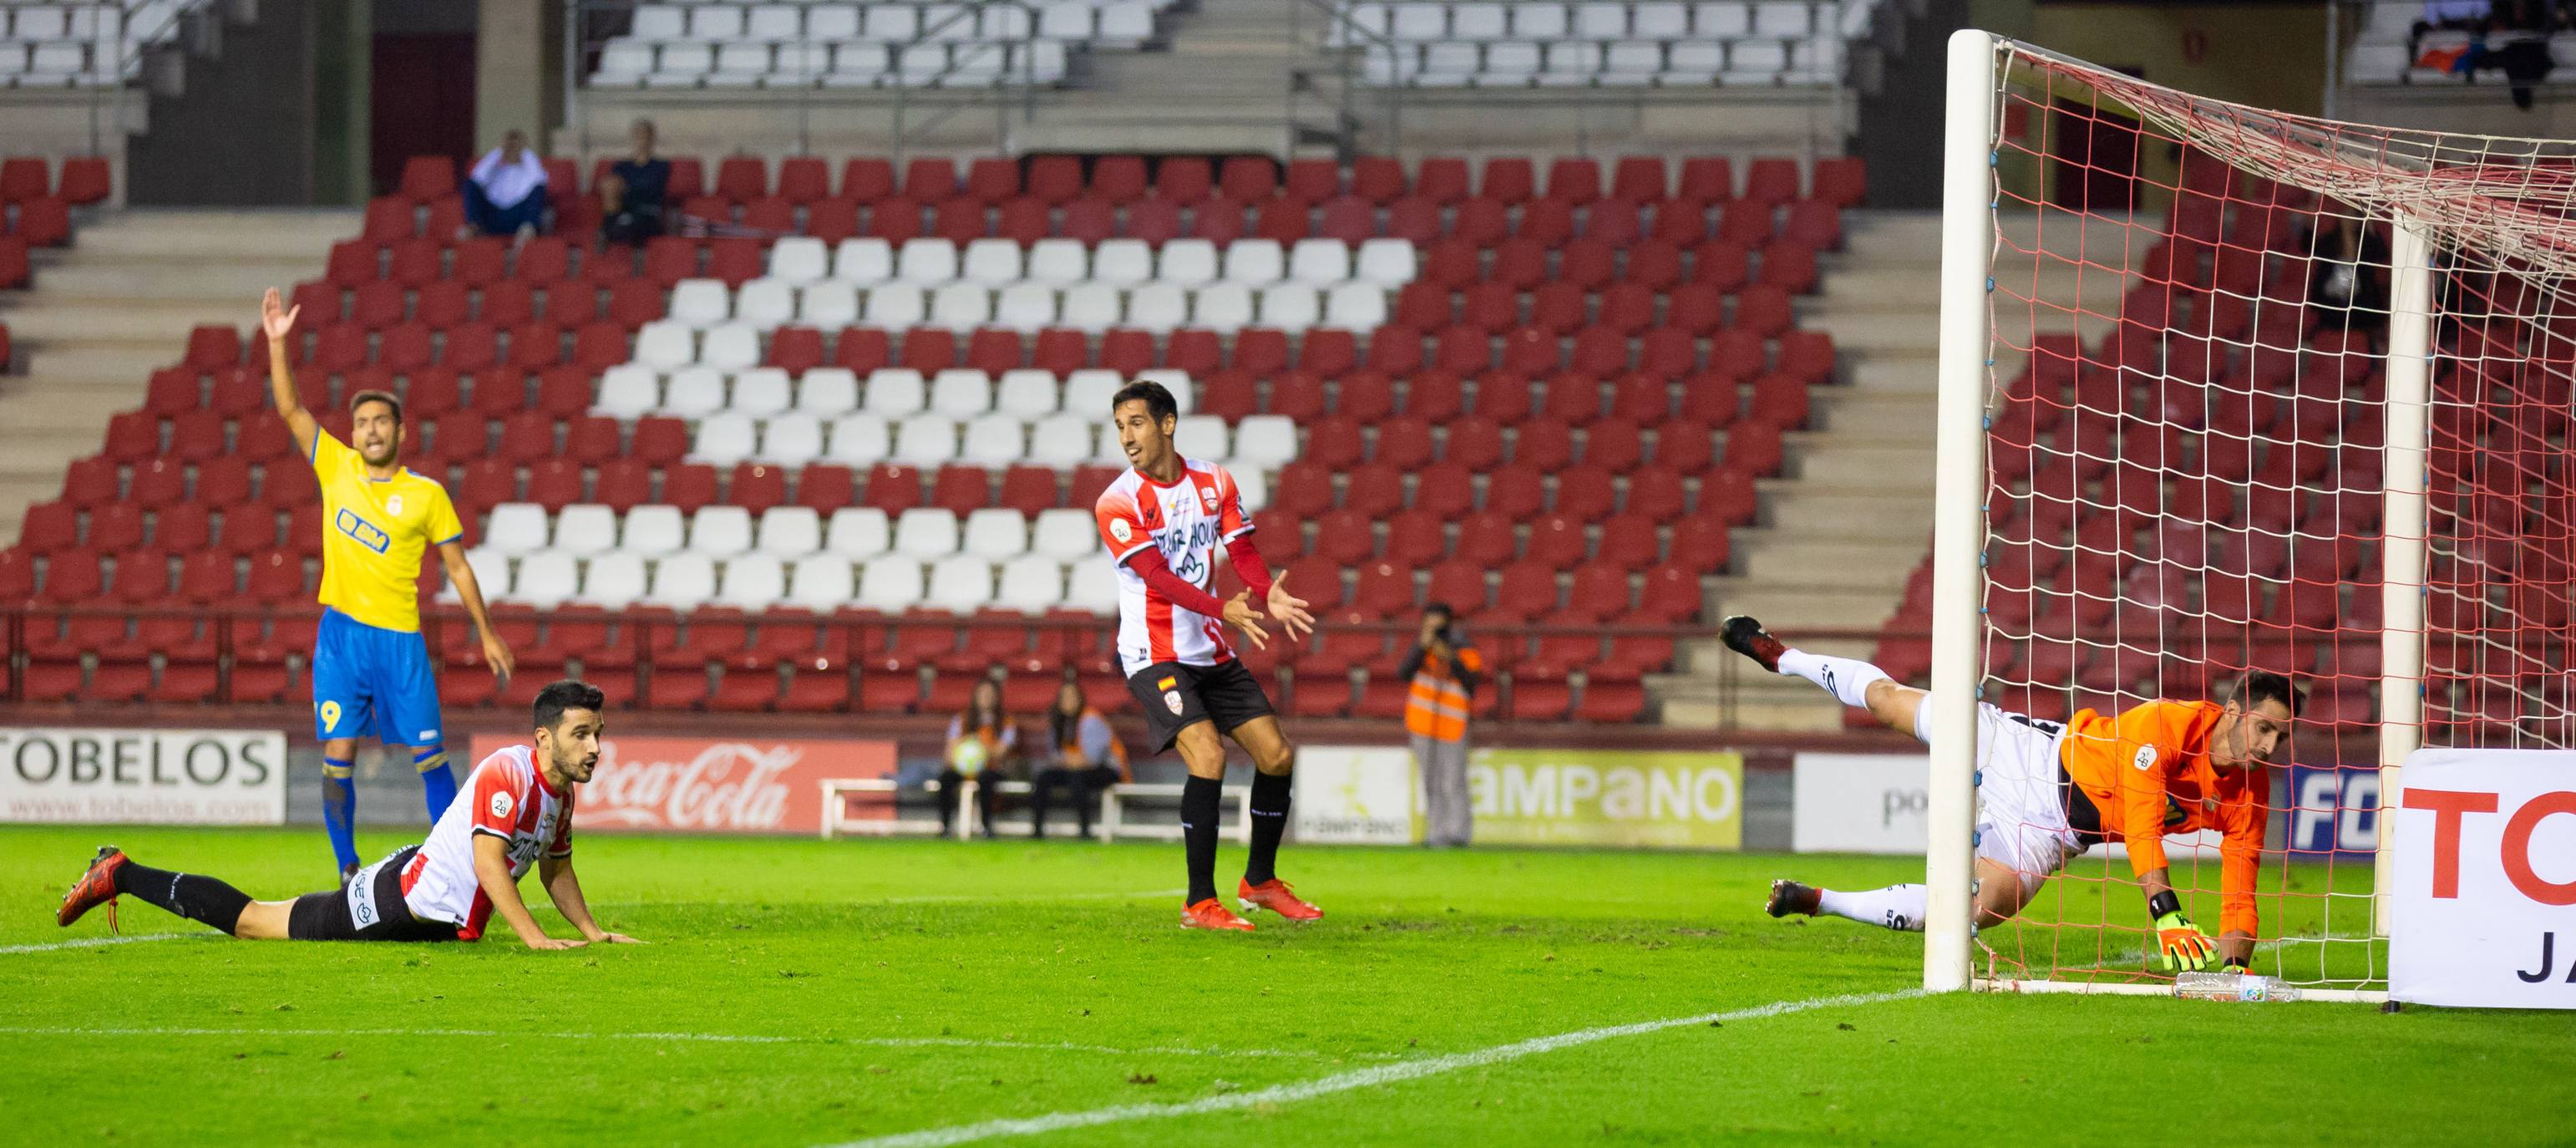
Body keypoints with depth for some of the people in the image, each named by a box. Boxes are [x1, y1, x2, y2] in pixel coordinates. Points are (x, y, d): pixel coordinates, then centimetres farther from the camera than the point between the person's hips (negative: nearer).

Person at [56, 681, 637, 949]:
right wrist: (535, 938, -35)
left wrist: (592, 932, 8)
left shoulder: (561, 789, 4)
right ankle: (119, 875, 16)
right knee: (249, 919, 4)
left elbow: (555, 867, 19)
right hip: (399, 901, -8)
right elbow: (487, 863, -33)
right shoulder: (507, 773, -26)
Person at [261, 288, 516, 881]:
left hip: (399, 637, -2)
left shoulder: (426, 494, -1)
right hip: (340, 633, 2)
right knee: (338, 756, -4)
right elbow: (289, 408, 2)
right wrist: (277, 343, -8)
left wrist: (487, 634, 6)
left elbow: (457, 566, 6)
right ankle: (348, 872, 4)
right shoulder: (337, 468, 5)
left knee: (429, 755, -2)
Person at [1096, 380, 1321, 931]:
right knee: (1207, 756, -22)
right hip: (1154, 653, -6)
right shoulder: (1118, 503, -12)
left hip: (1211, 652, 6)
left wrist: (1270, 595, -22)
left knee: (1276, 754, 5)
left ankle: (1260, 881, 25)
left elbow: (1241, 549, 0)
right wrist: (1224, 610, -35)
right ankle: (1199, 903, -15)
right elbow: (1159, 576, -21)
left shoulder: (1213, 482, 4)